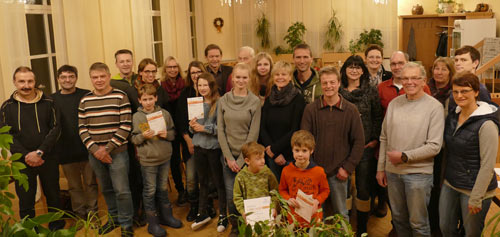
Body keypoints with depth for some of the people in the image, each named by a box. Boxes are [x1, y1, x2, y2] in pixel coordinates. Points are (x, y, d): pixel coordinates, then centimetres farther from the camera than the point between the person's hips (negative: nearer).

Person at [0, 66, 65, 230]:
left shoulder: (47, 102, 0)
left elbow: (55, 128, -4)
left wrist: (39, 152, -15)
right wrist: (26, 156, -14)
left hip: (48, 159, 0)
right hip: (22, 162, 0)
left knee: (53, 196, 13)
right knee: (25, 200, 8)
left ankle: (56, 228, 31)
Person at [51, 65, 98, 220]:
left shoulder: (87, 96, -2)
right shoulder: (52, 100, 3)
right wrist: (53, 149, -2)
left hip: (87, 149, -1)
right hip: (66, 152, 2)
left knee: (90, 183, 9)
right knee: (74, 186, 13)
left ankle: (92, 213, 23)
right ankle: (80, 215, 26)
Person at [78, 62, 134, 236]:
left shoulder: (120, 97, -5)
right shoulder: (85, 101, 7)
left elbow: (126, 126, -10)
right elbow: (82, 128, 5)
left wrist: (108, 148, -14)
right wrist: (94, 149, -9)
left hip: (117, 152, -4)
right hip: (94, 154, 4)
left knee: (122, 191, -2)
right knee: (106, 189, 16)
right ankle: (113, 218, 35)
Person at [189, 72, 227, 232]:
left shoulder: (219, 103, -11)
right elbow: (193, 128, 13)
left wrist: (205, 128, -19)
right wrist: (192, 126, -9)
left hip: (214, 147, -6)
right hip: (199, 147, 6)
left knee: (219, 182, 6)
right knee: (202, 181, 17)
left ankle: (223, 214, 19)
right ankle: (203, 213, 31)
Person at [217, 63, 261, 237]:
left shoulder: (255, 102, -5)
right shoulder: (223, 101, 3)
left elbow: (253, 133, -7)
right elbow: (220, 131, 2)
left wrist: (241, 160, -9)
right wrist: (229, 157, -5)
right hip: (228, 155, 2)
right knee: (230, 195, 4)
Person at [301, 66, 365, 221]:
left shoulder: (350, 110, 0)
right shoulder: (310, 109, -1)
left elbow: (359, 141, 1)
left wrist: (348, 167, -5)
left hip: (339, 173, 0)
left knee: (341, 214, 12)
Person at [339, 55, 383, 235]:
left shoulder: (371, 90, 2)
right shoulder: (338, 90, 4)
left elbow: (378, 116, 5)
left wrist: (375, 139, -1)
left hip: (365, 146, -1)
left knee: (364, 188, 3)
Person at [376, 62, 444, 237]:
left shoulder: (434, 107, -9)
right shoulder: (394, 103, 5)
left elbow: (434, 146, -13)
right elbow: (384, 138, 9)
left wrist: (405, 156, -15)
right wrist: (381, 168, 9)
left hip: (419, 172, -4)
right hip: (392, 171, 4)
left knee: (418, 223, 7)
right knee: (398, 218, 18)